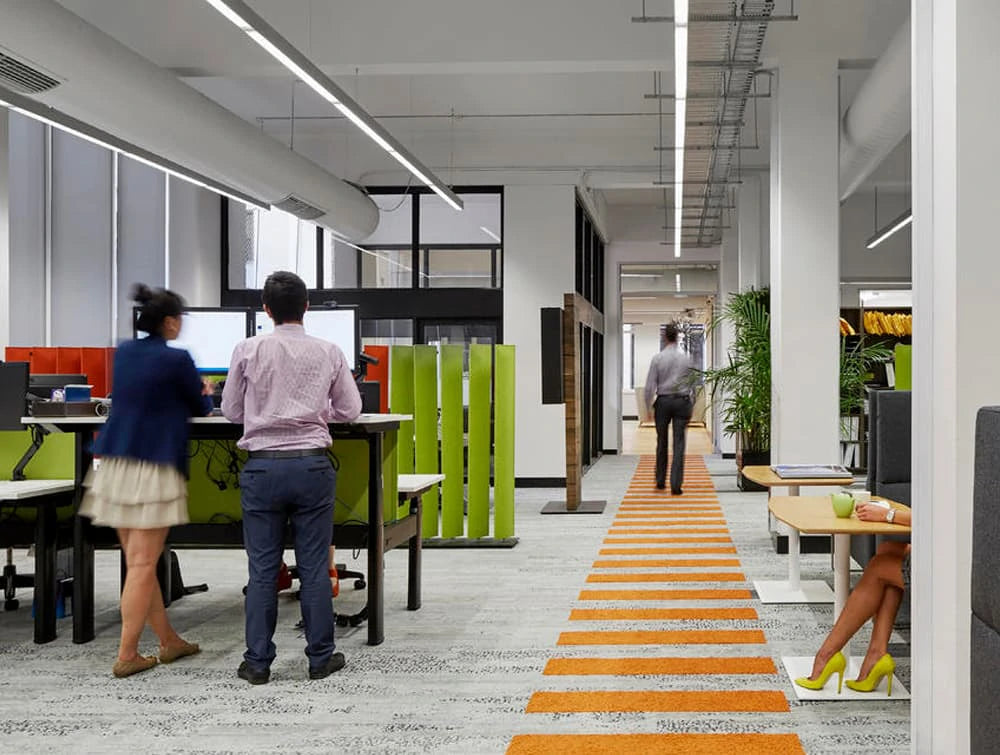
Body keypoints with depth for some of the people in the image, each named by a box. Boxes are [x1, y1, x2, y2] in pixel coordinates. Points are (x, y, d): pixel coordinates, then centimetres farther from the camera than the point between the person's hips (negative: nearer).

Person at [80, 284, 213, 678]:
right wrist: (206, 393, 26)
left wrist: (190, 393, 26)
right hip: (153, 468, -7)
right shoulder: (177, 359, -10)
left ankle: (169, 641, 25)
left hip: (115, 464, 7)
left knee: (138, 561, 12)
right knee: (142, 565, -2)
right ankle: (127, 655, 0)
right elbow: (201, 408, 4)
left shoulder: (124, 351, 10)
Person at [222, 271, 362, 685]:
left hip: (263, 465, 0)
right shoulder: (328, 353, 1)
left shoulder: (248, 351, -2)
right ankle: (320, 657, 13)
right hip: (312, 464, 1)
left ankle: (257, 662, 9)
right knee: (314, 566, 6)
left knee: (262, 568, 4)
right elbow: (350, 410, 9)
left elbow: (231, 411, 7)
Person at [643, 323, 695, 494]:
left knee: (662, 442, 13)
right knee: (678, 443, 0)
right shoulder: (686, 358, -2)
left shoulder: (657, 358, -6)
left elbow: (650, 385, -7)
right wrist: (691, 407, 9)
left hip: (663, 401, 0)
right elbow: (691, 383, 2)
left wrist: (648, 405, 2)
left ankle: (660, 481, 22)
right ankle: (676, 485, -6)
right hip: (682, 401, 0)